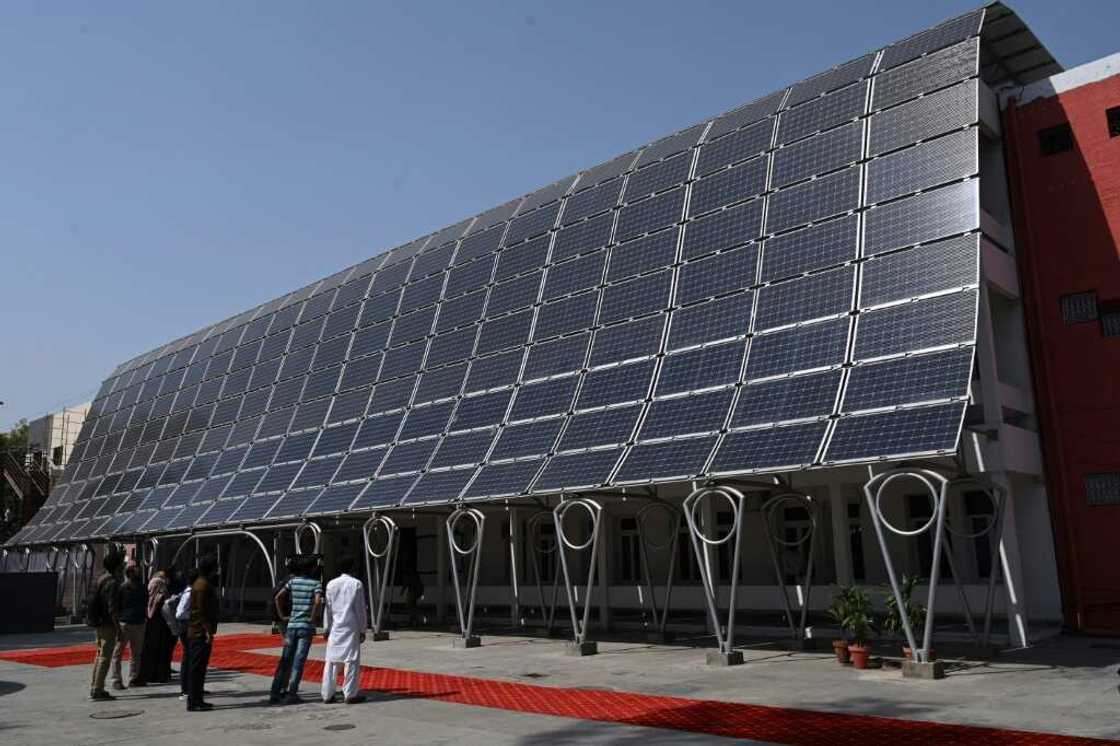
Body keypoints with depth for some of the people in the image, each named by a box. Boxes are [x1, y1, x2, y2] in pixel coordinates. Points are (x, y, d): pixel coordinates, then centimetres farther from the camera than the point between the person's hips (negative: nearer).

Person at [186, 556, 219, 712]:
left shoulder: (203, 584, 17)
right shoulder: (203, 585, -15)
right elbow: (202, 611, -21)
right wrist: (208, 631, -22)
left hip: (197, 633, 10)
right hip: (201, 633, -10)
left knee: (198, 668, 14)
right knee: (197, 668, -6)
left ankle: (197, 700, 20)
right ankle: (193, 702, -2)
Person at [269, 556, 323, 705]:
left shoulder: (293, 581, 8)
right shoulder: (316, 584, -5)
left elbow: (278, 597, 3)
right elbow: (318, 601, -21)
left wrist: (282, 616, 9)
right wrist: (312, 618, -9)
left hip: (292, 625, 4)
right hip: (306, 627, -4)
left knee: (285, 660, 9)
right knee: (298, 661, -1)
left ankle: (275, 693, 9)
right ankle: (292, 694, -1)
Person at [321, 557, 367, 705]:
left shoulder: (331, 584, 5)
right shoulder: (357, 584, -4)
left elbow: (328, 608, 7)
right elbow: (360, 609, -3)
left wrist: (326, 629, 14)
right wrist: (362, 630, 3)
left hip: (335, 627, 4)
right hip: (351, 627, -4)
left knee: (331, 661, 8)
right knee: (352, 660, 2)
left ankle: (327, 695, 10)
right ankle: (350, 694, 2)